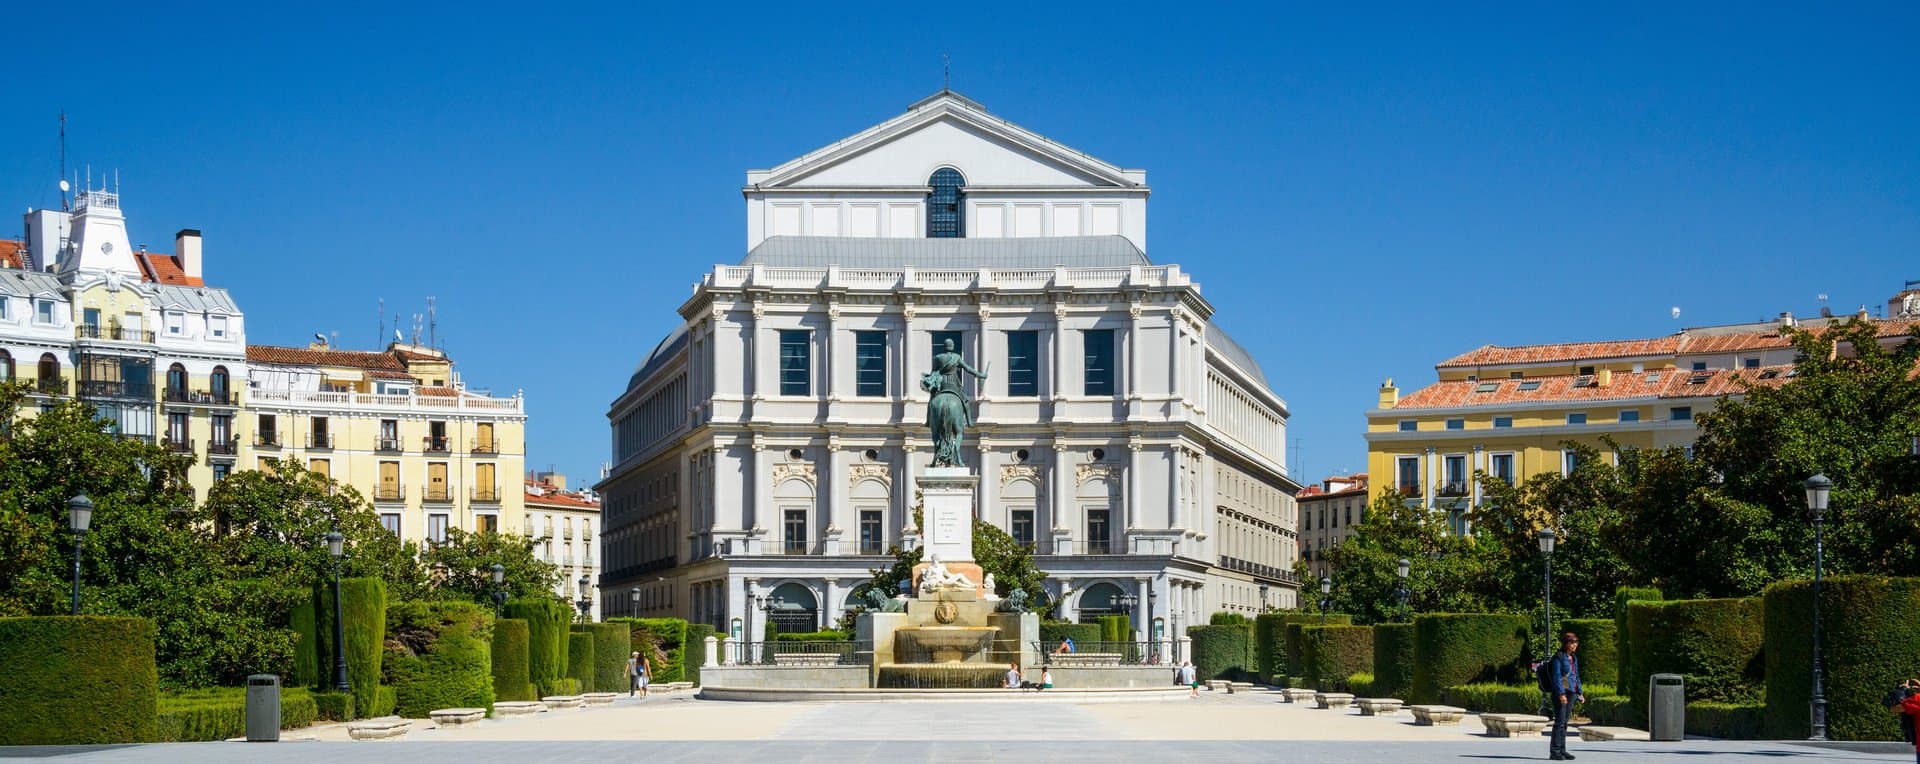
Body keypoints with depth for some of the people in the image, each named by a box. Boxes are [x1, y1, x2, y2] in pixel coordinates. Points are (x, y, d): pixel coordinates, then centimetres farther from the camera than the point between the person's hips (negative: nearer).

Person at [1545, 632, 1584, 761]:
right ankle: (1554, 751, -8)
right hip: (1561, 693, -8)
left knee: (1565, 723, 10)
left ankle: (1562, 750, 13)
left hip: (1571, 693, 8)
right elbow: (1556, 677, -15)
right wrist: (1561, 694, -22)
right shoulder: (1558, 657, -9)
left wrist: (1579, 693, 18)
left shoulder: (1573, 658, 17)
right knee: (1560, 722, -9)